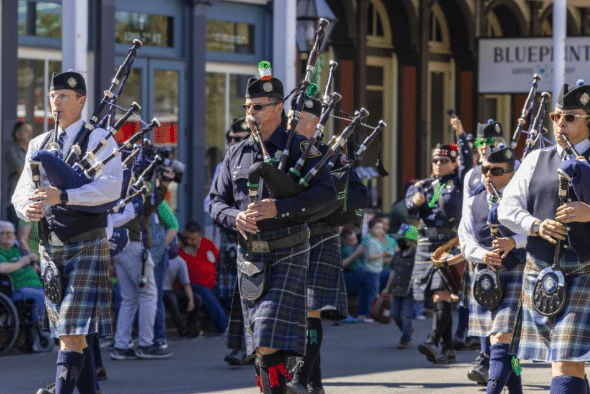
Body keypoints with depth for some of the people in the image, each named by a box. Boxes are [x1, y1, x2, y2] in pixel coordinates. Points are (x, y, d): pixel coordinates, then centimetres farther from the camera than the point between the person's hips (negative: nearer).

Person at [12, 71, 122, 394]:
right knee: (73, 338, 11)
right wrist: (27, 209, -14)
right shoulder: (39, 145, 15)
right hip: (50, 246, 6)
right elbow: (22, 192, 11)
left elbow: (111, 187, -17)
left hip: (86, 245, -6)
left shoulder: (99, 139, -2)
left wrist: (63, 196, -27)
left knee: (72, 334, -13)